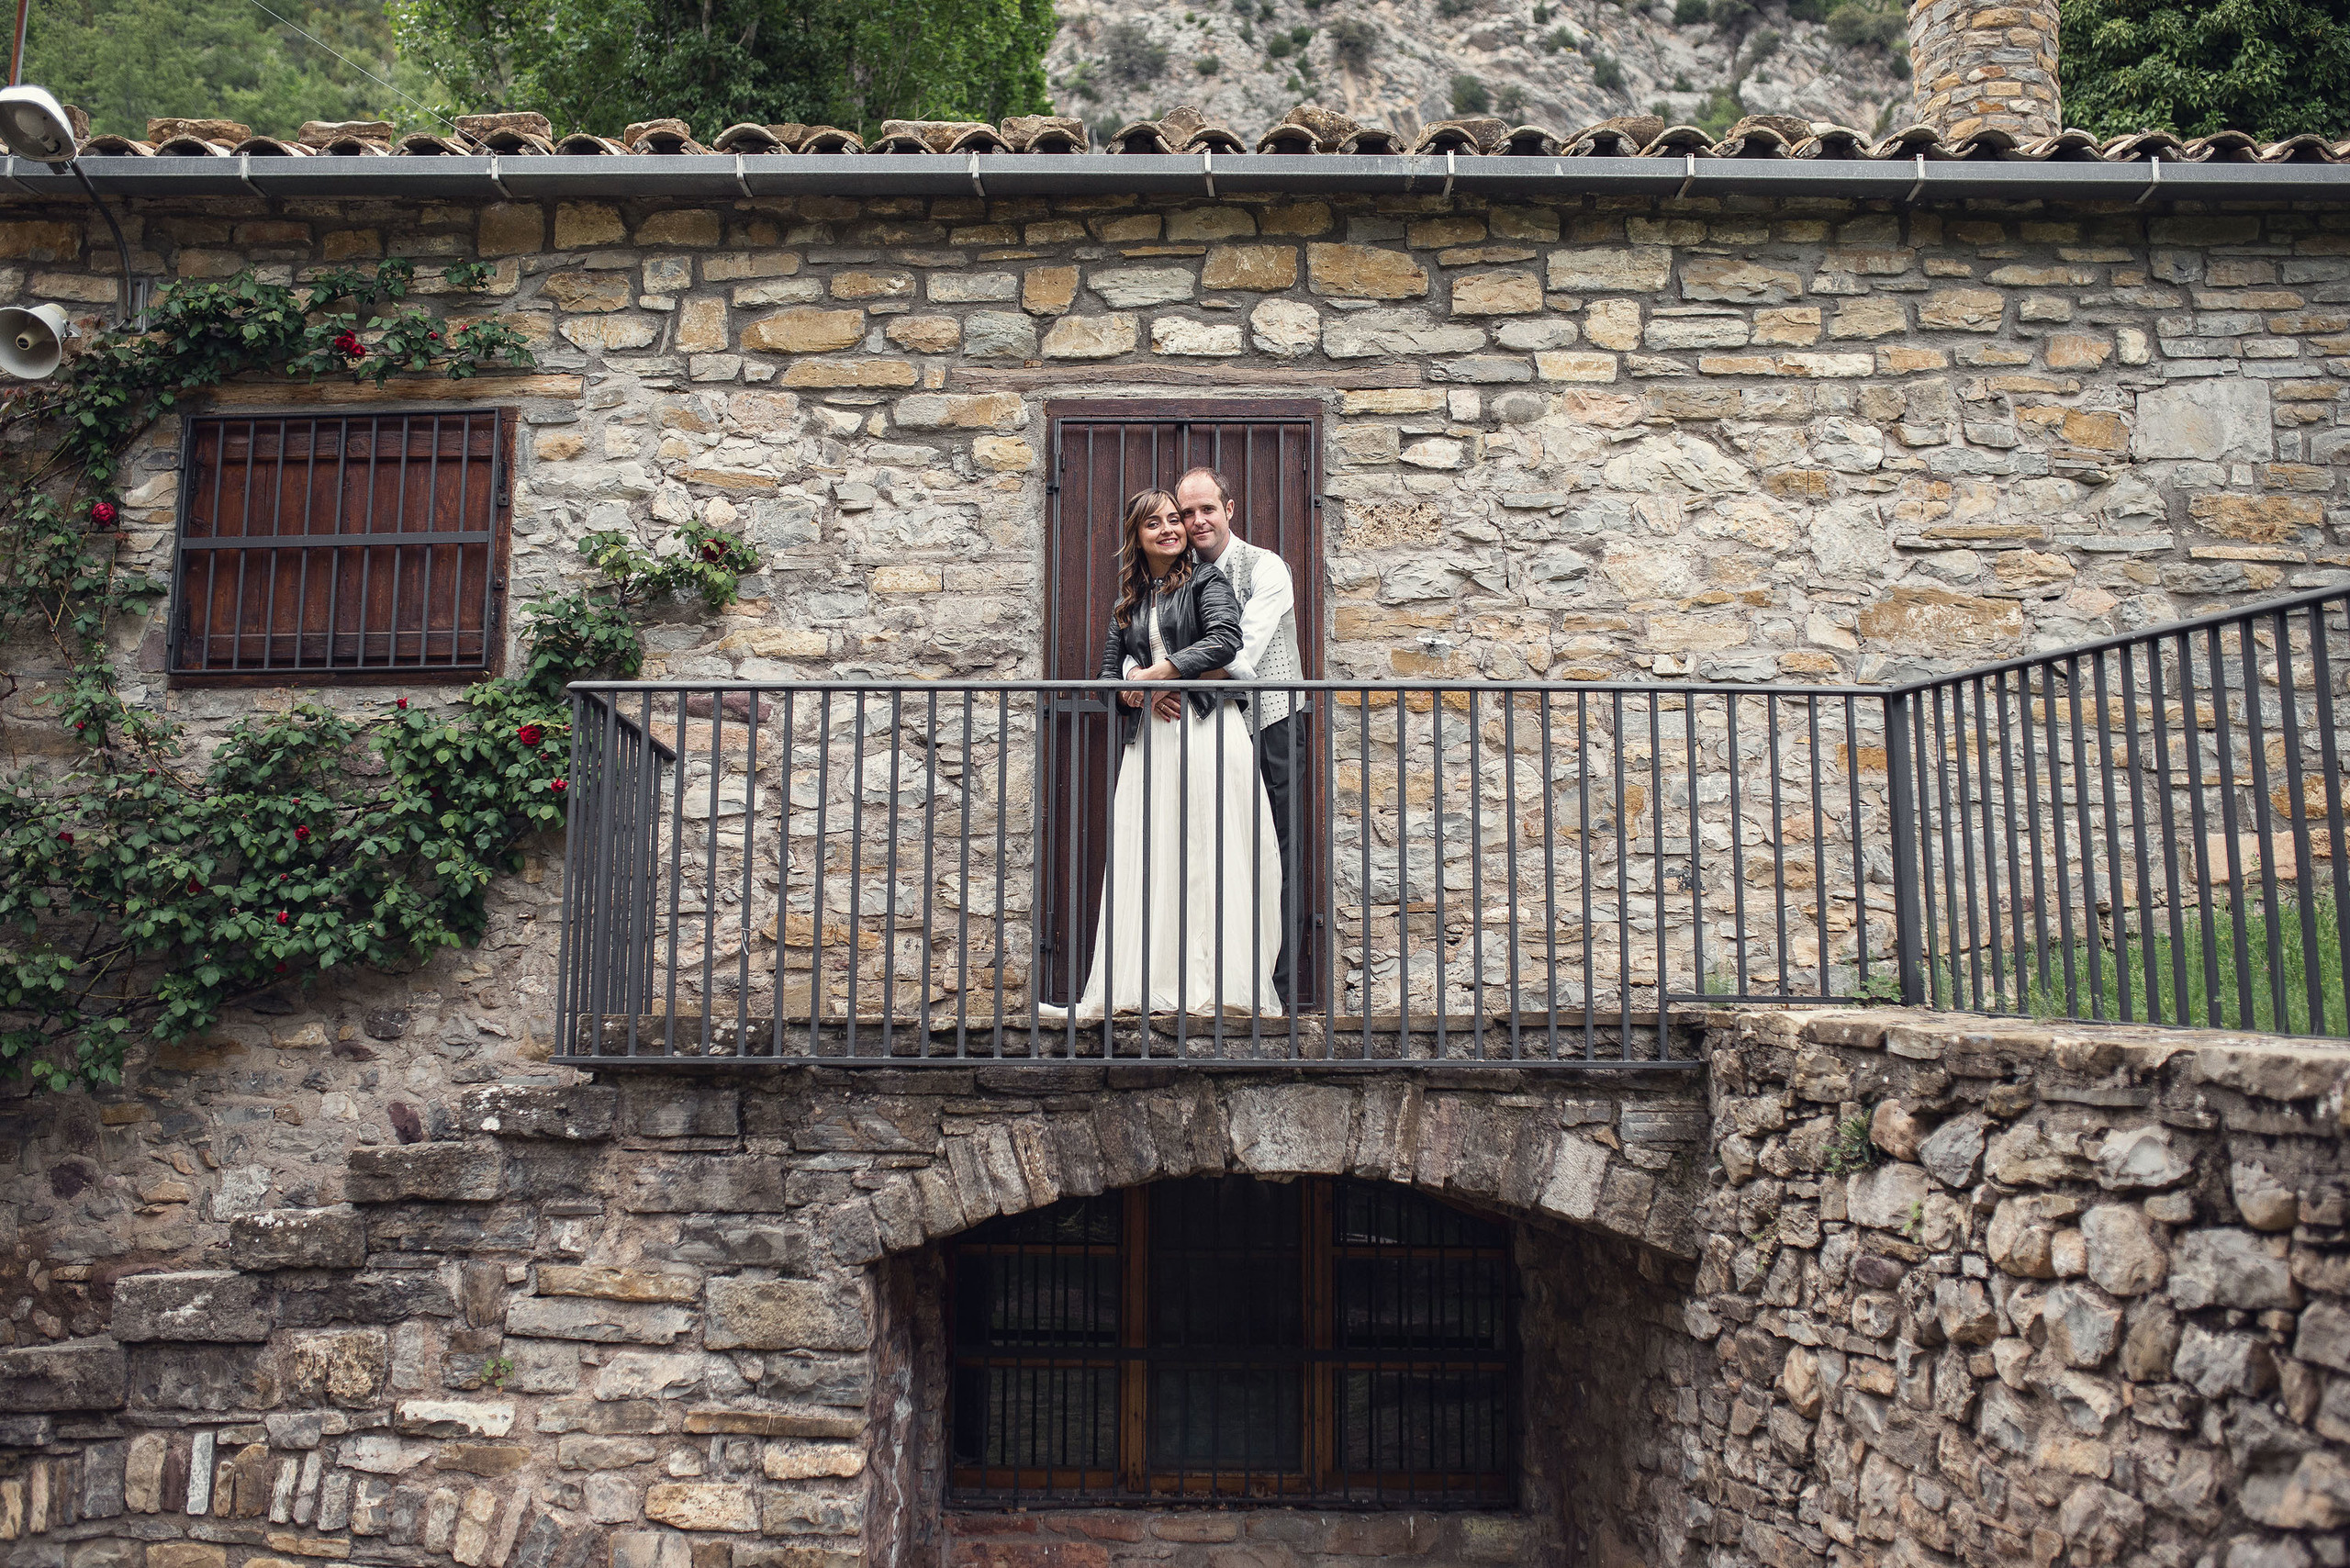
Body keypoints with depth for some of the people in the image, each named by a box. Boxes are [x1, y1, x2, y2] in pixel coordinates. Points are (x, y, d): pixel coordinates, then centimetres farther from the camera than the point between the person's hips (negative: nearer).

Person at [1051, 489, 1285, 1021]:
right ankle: (1143, 991, -1)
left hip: (1206, 731, -5)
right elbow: (1110, 673, 17)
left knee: (1207, 855, -7)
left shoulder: (1204, 581, 6)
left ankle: (1216, 986, -6)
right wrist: (1144, 694, -5)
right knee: (1147, 862, -1)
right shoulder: (1129, 602, 21)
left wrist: (1152, 673, -10)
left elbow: (1225, 641, -12)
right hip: (1147, 737, 5)